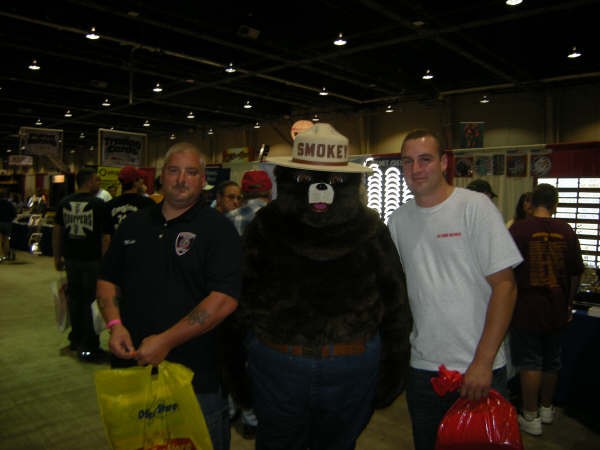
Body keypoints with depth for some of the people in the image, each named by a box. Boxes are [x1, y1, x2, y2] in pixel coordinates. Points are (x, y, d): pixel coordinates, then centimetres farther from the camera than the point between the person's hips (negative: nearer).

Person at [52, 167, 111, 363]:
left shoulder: (64, 203, 6)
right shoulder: (98, 204, -12)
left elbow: (57, 231, 12)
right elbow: (105, 237, -14)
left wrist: (57, 257, 19)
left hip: (71, 258, 6)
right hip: (92, 259, -6)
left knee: (75, 298, 18)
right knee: (92, 301, 1)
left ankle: (76, 339, 32)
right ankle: (89, 348, 5)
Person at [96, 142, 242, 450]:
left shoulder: (218, 229, -10)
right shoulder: (134, 225, 8)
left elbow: (224, 299, -19)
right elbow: (108, 280, 14)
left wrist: (167, 341, -20)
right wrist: (115, 325, -4)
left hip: (195, 376, -4)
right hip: (131, 364, 5)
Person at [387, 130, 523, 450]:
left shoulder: (475, 207, -9)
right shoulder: (398, 220, 4)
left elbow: (504, 285, -11)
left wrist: (483, 362, -16)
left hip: (478, 369, -4)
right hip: (421, 368, 4)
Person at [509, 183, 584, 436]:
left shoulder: (517, 230, -13)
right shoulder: (567, 232, -2)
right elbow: (576, 273, 5)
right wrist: (568, 303, 17)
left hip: (526, 308, -4)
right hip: (556, 309, 4)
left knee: (529, 362, 4)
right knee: (552, 361, 18)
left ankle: (531, 417, 12)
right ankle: (546, 409, 34)